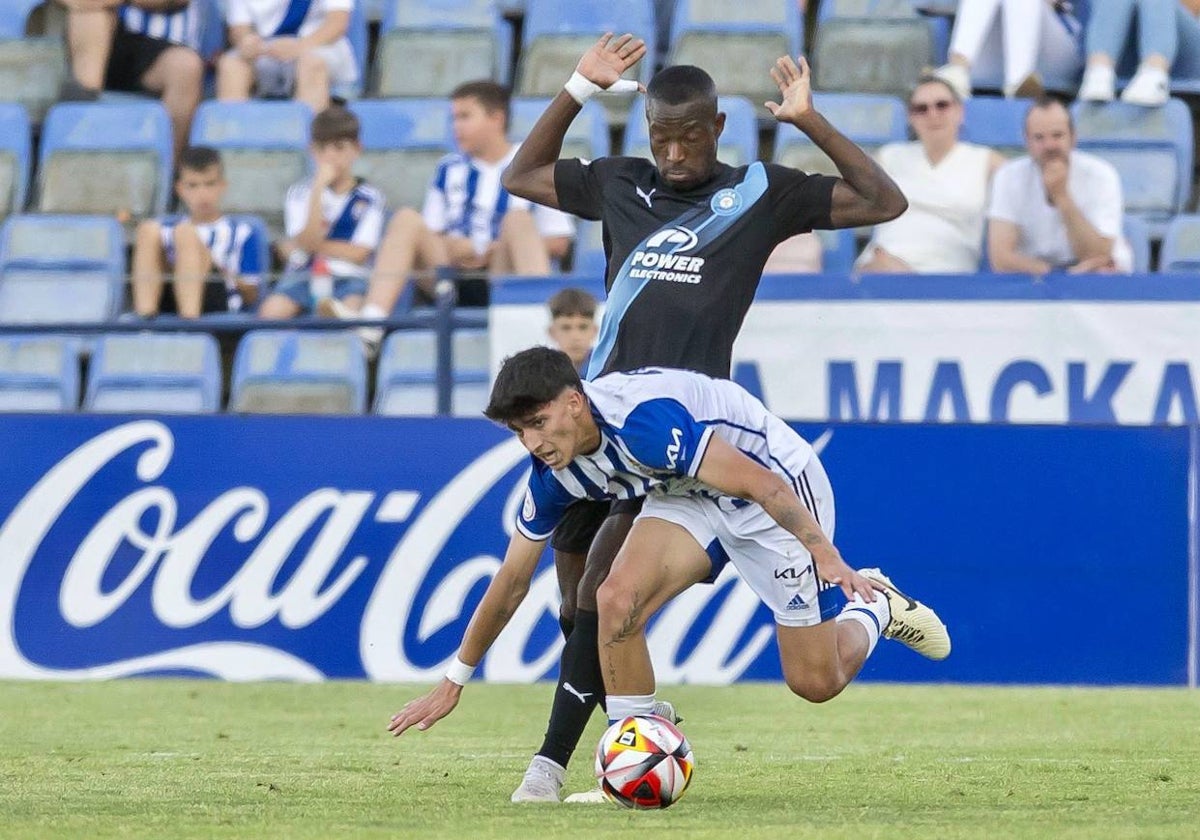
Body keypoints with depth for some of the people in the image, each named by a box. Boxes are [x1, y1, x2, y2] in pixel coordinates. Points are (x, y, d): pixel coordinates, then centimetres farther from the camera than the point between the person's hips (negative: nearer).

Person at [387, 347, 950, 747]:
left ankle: (871, 608, 29)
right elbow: (510, 581, 1)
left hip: (779, 481, -6)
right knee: (618, 599, -21)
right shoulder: (552, 472, -11)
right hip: (691, 500, 6)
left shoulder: (641, 420, -36)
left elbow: (758, 482, -36)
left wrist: (825, 556, -41)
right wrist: (454, 682, 4)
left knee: (816, 682, -3)